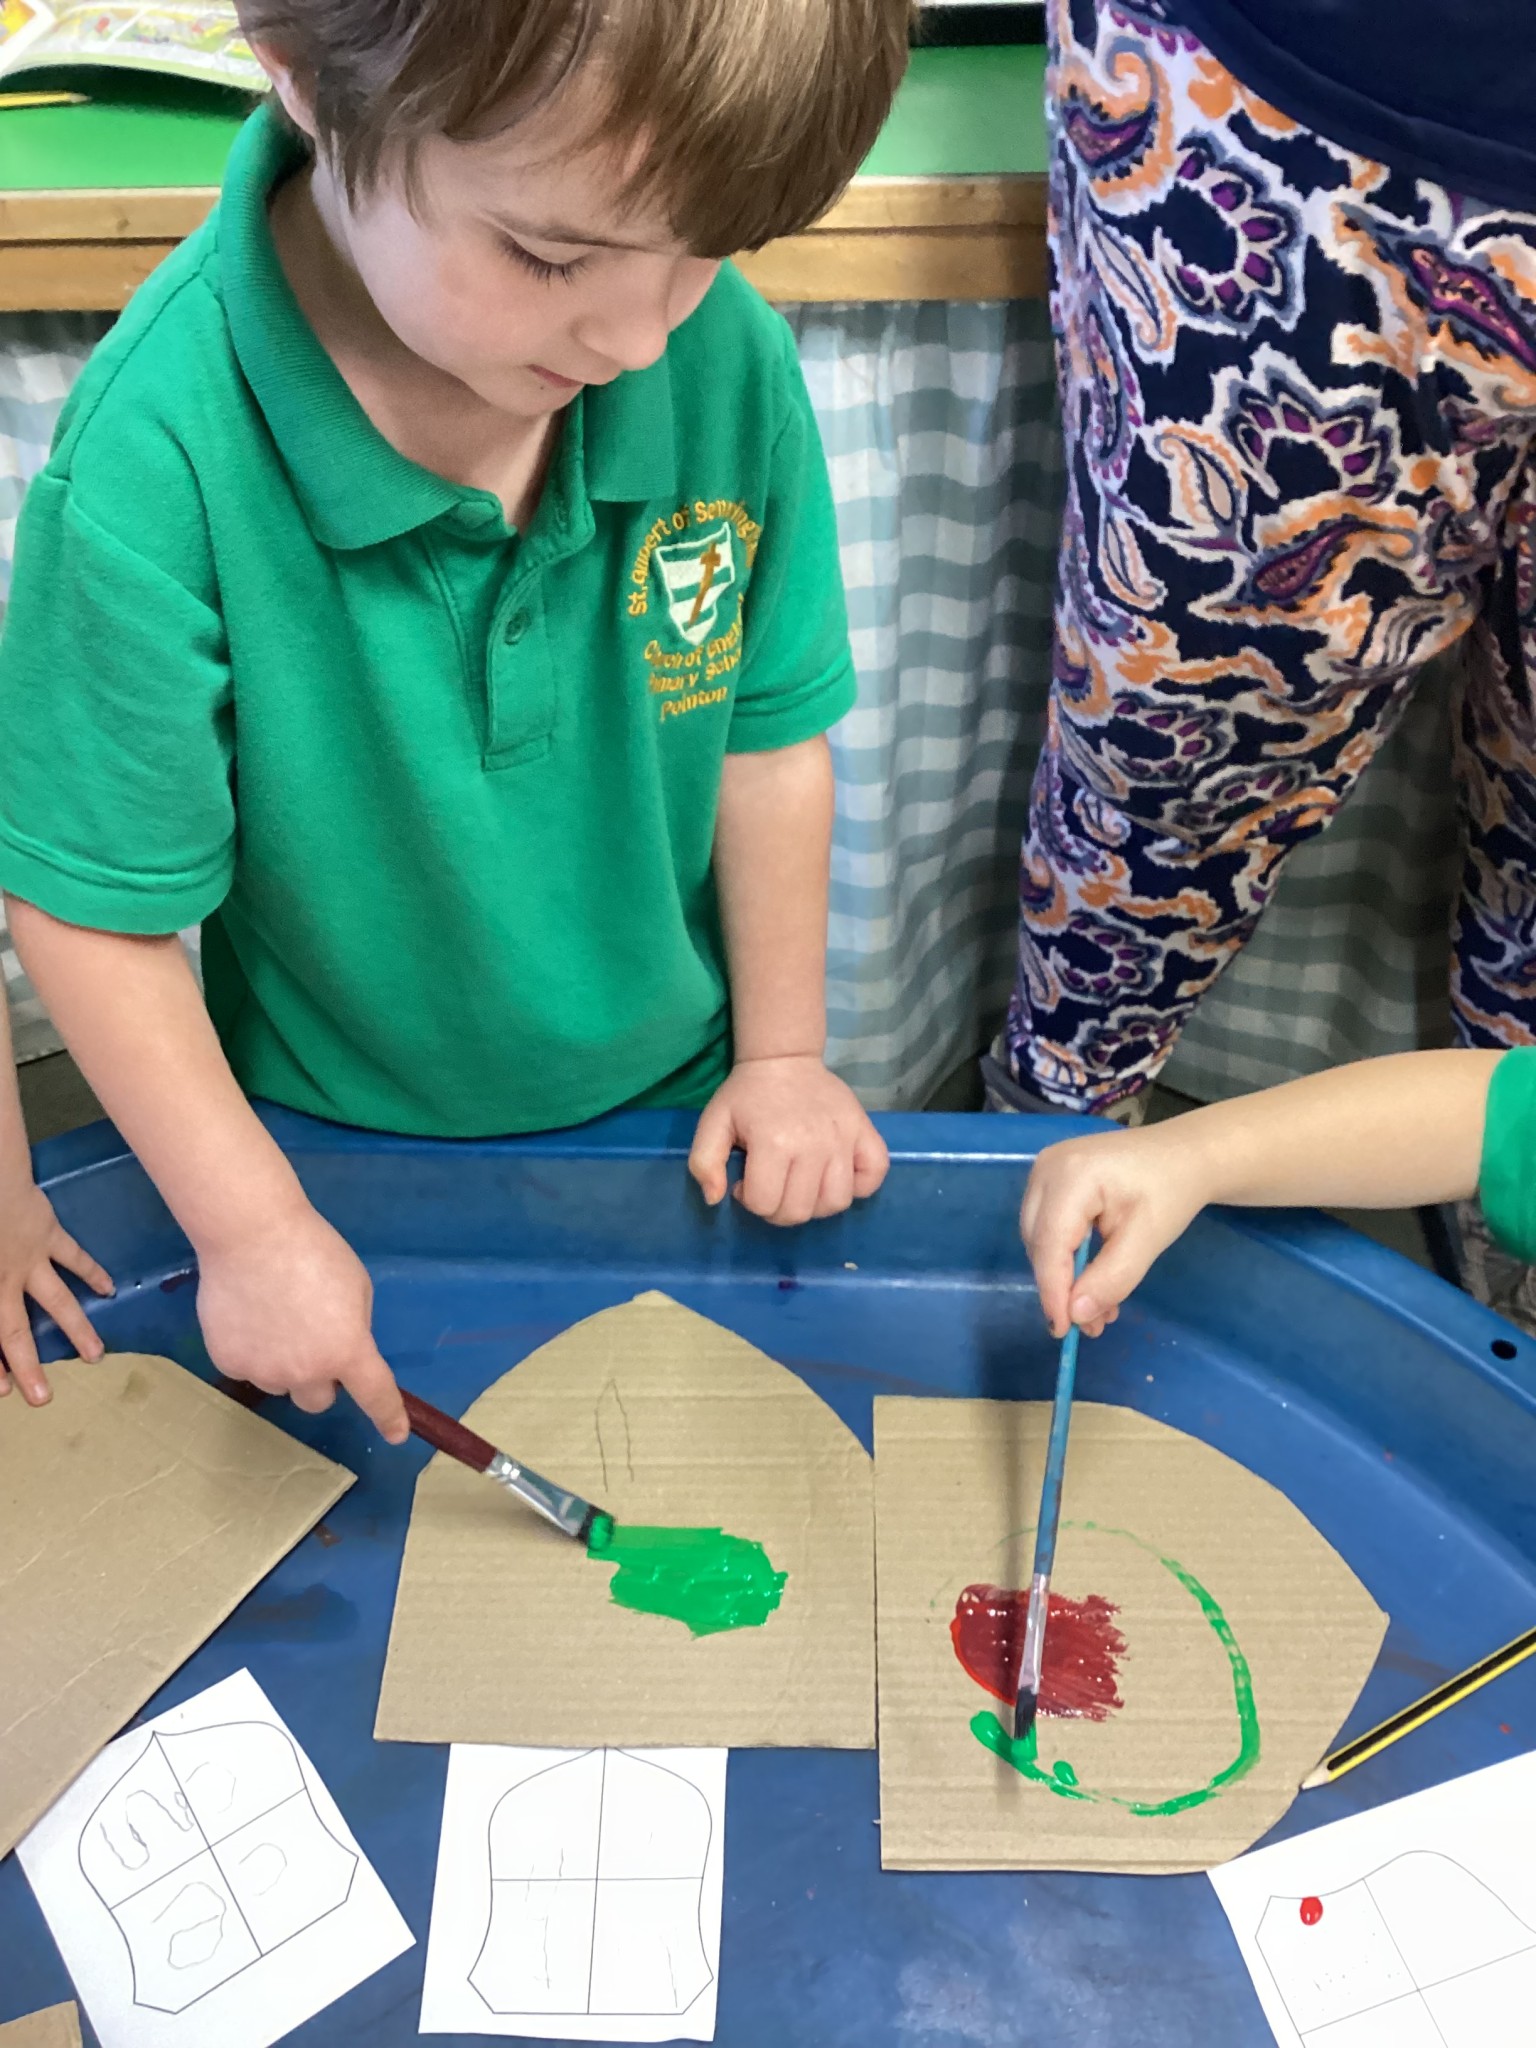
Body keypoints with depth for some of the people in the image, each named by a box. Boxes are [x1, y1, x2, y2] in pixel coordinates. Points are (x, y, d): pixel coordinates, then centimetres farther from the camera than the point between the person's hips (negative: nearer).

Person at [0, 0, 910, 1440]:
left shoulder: (728, 359, -22)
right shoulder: (154, 463, -32)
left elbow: (767, 729, -8)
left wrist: (782, 1052, 0)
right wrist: (252, 1229, -16)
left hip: (676, 1112, 2)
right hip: (351, 1159, -1)